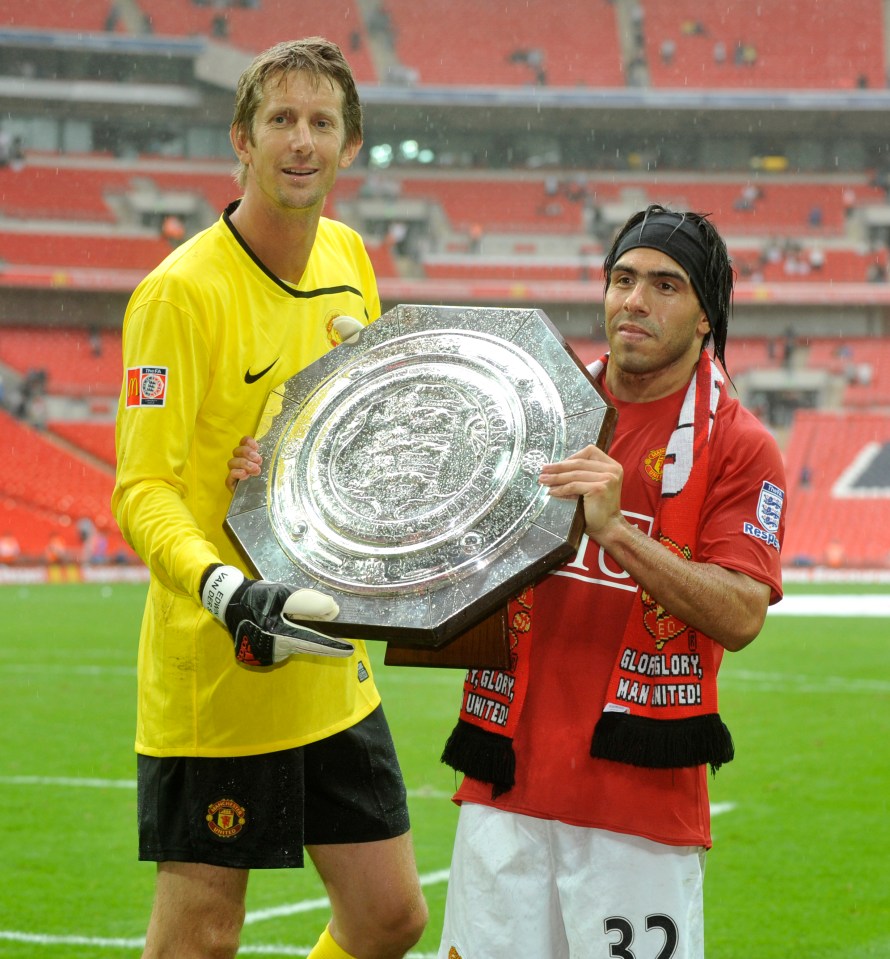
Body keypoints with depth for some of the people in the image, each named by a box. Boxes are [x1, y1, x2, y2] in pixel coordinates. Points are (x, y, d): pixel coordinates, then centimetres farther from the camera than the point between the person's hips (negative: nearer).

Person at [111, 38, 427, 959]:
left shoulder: (349, 260, 7)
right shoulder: (181, 290, -16)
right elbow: (142, 490, -20)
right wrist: (230, 595, -34)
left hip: (333, 672, 7)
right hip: (212, 675, -7)